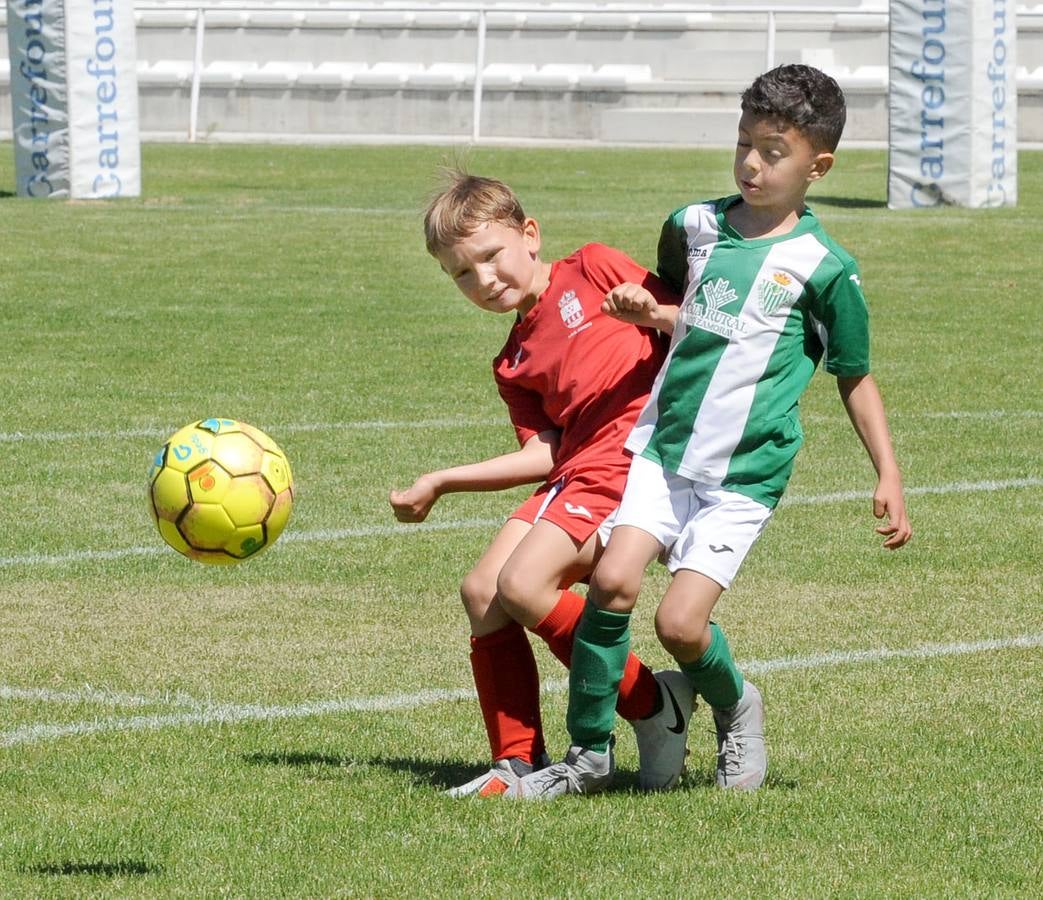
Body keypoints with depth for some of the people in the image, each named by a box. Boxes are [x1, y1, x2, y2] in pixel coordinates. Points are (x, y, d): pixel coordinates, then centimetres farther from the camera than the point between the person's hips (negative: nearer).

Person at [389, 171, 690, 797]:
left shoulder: (593, 271, 8)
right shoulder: (515, 363, 22)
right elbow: (542, 455, 10)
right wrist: (439, 484, 9)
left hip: (637, 457, -7)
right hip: (574, 473, 8)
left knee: (525, 584, -21)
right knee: (484, 592, -3)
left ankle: (654, 704, -5)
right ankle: (518, 762, 3)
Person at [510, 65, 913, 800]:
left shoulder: (824, 269, -6)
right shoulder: (694, 227, 8)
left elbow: (855, 379, 4)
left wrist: (889, 479, -1)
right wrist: (646, 312, 6)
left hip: (745, 476, -4)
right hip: (664, 450, 4)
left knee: (680, 623, -13)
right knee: (614, 579, -15)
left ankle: (736, 712, 19)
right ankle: (589, 754, -2)